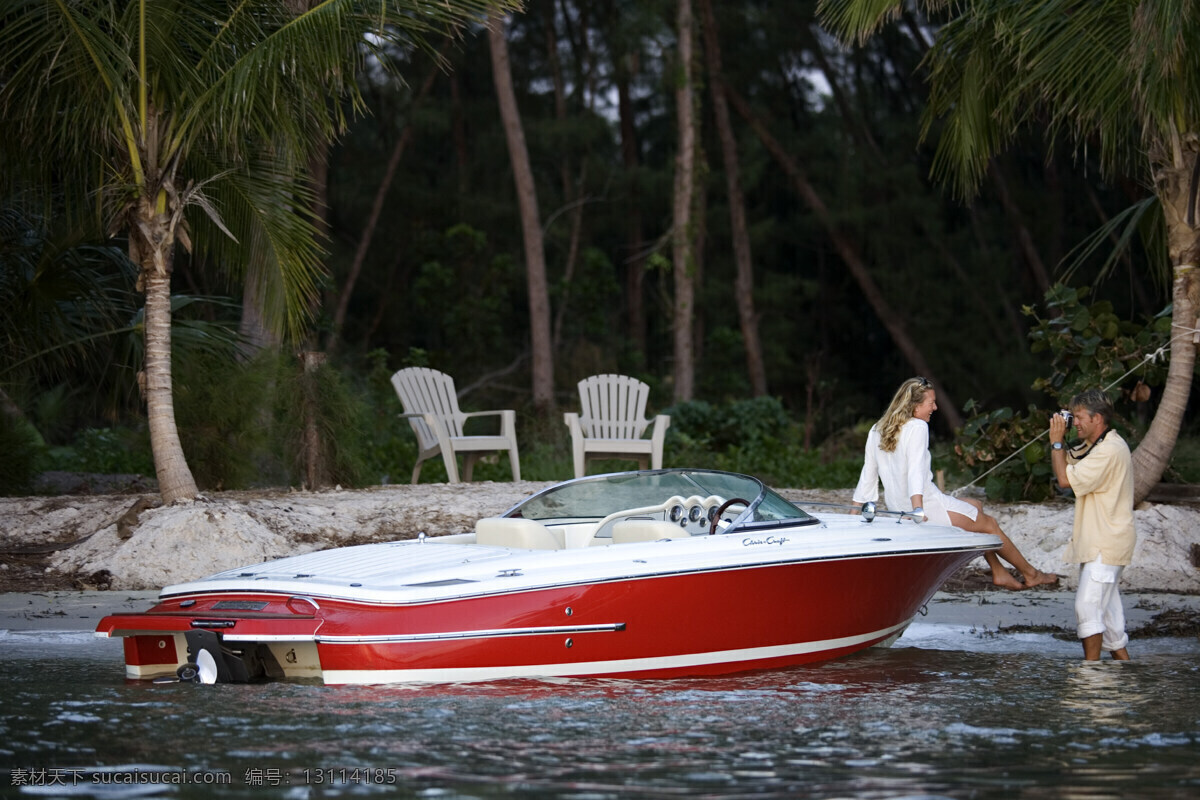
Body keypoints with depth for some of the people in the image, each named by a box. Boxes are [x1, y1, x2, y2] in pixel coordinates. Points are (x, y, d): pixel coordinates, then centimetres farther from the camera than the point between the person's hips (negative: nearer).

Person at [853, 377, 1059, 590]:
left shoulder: (877, 431, 9)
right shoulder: (917, 428, -14)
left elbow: (867, 477, 10)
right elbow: (916, 471, -26)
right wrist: (918, 511, -35)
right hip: (929, 505, -9)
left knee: (976, 506, 26)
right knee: (990, 524, 10)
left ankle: (999, 573, 25)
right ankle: (1031, 574, 22)